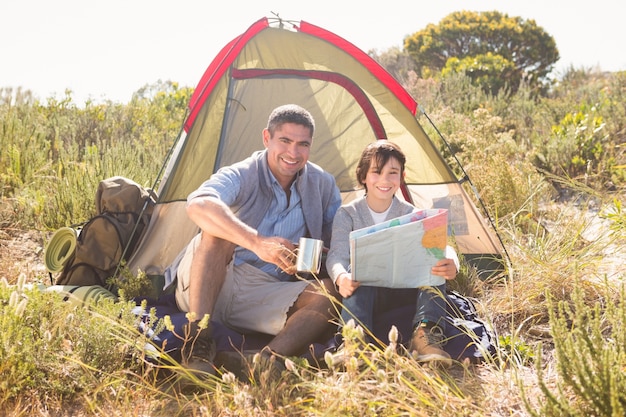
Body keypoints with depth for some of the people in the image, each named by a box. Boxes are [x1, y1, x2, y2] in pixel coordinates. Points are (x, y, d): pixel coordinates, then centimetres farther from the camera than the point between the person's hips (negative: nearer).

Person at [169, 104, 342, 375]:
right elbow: (198, 205, -34)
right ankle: (197, 344, -35)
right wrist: (257, 242, -46)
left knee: (331, 293, -23)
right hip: (205, 288, -3)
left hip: (266, 297, 3)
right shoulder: (241, 176, -11)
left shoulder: (323, 185, 5)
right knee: (217, 230, -32)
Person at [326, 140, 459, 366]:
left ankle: (424, 335, -37)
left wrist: (450, 263, -40)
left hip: (406, 291, 2)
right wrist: (341, 277, -41)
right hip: (363, 293, -1)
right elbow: (337, 255, -15)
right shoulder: (347, 214, 0)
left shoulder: (413, 215, 2)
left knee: (435, 266, -26)